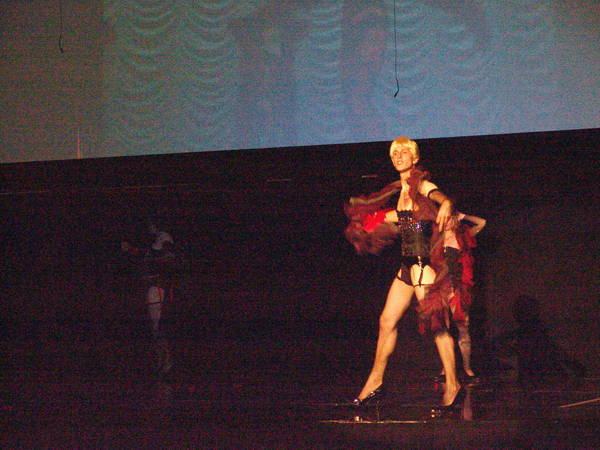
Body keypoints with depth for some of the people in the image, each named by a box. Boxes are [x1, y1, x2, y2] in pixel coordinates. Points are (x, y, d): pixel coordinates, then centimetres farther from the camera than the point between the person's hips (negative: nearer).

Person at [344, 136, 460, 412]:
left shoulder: (422, 185, -8)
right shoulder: (400, 190, 15)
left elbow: (442, 198, -29)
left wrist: (446, 205, -52)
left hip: (423, 263, -8)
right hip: (407, 265, 8)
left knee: (436, 323, -9)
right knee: (387, 321, 9)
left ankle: (452, 384, -4)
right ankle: (375, 381, 17)